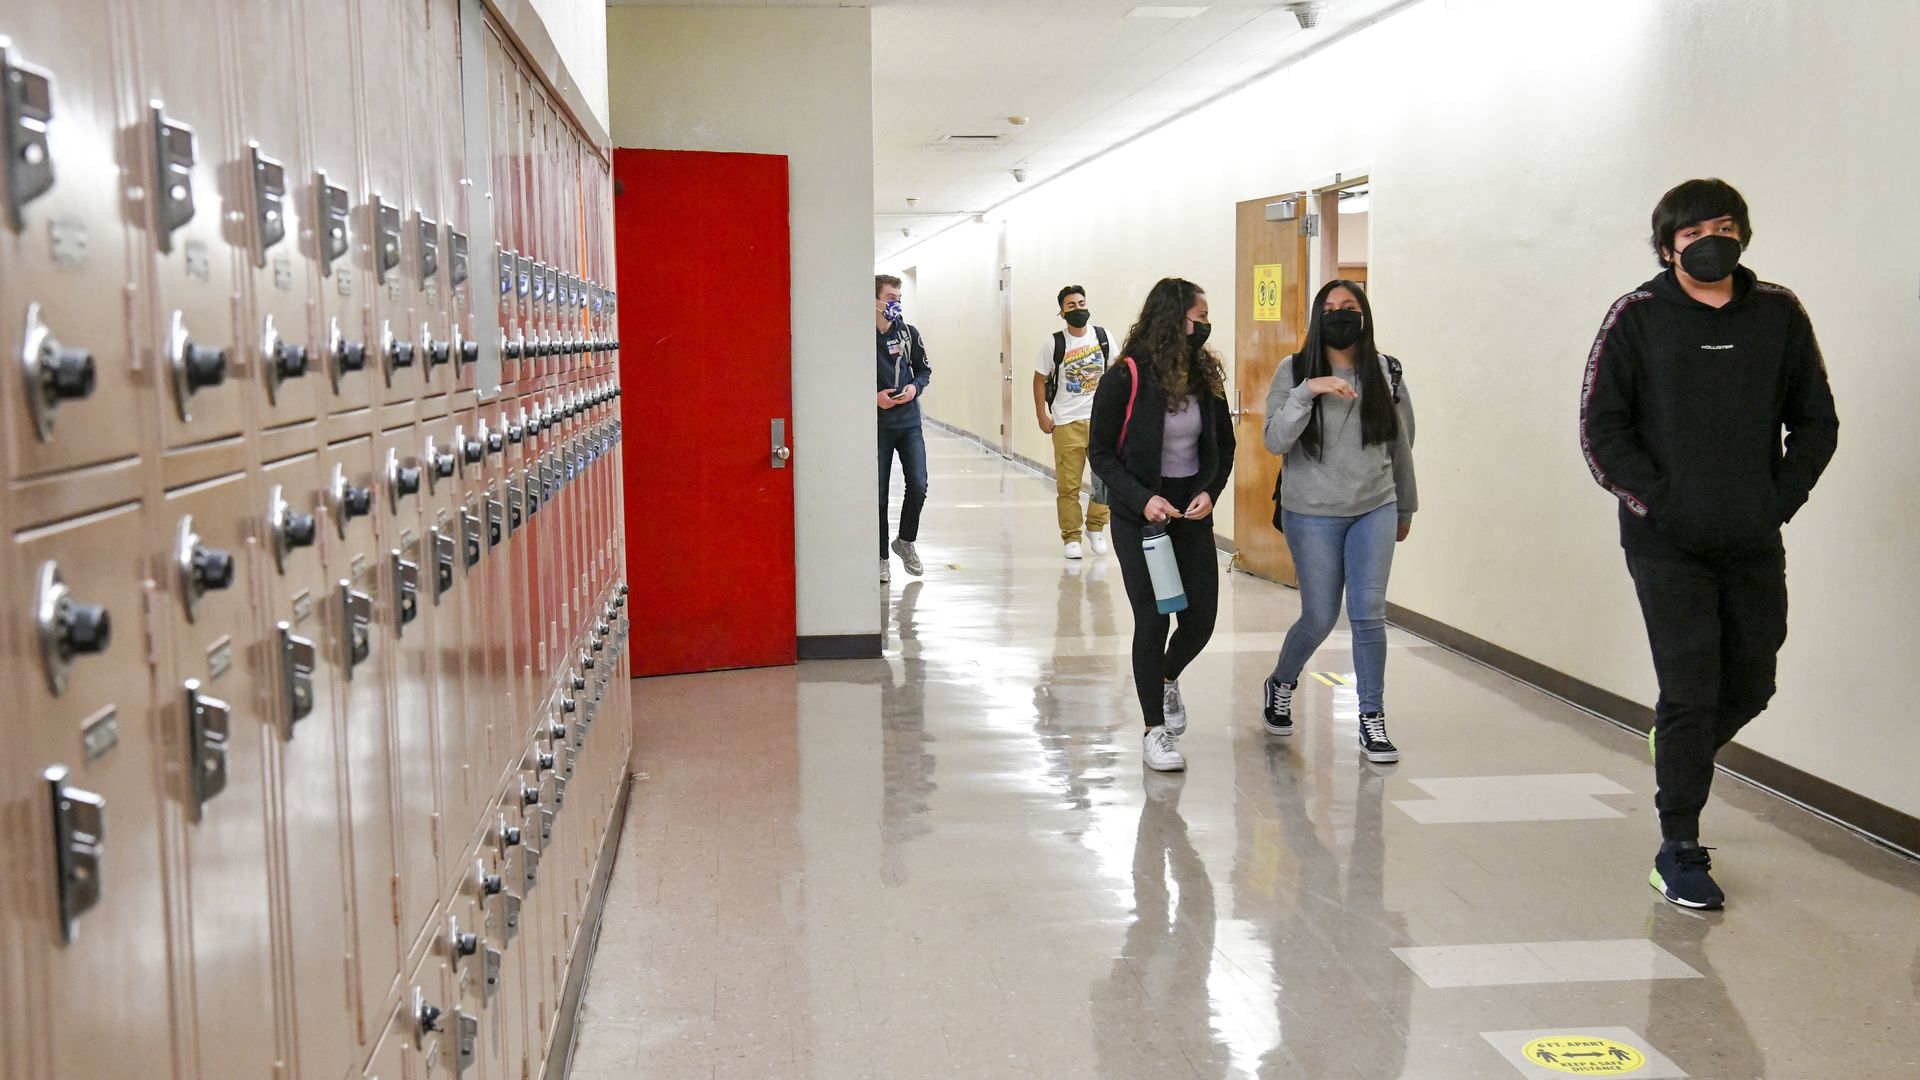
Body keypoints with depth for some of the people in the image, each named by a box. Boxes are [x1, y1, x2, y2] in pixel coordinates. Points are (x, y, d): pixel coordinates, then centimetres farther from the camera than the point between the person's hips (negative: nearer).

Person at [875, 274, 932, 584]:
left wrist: (915, 387, -8)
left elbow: (924, 369, 12)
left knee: (918, 485, -5)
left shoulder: (908, 332, 2)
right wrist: (873, 397, -16)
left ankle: (906, 541, 21)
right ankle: (882, 557, 16)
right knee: (879, 493, 3)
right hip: (876, 424, -3)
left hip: (909, 421, 3)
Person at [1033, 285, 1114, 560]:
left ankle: (1096, 527, 18)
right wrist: (1041, 415, -2)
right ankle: (1071, 538, 10)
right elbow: (1040, 379, 3)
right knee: (1068, 484, 0)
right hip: (1066, 423, -2)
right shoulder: (1054, 343, -3)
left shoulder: (1103, 337, 2)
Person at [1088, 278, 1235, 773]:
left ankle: (1165, 678, 41)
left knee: (1201, 617, 6)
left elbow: (1224, 445, 11)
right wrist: (1142, 499, -21)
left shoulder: (1206, 378, 1)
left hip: (1193, 513, 5)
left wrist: (1210, 491, -7)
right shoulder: (1125, 379, -14)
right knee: (1152, 620, -4)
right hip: (1140, 518, -5)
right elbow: (1100, 452, -9)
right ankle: (1155, 730, 13)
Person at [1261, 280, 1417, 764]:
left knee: (1369, 614, -4)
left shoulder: (1386, 372, 3)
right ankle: (1281, 684, 35)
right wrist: (1306, 392, -26)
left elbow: (1401, 445, 13)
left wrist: (1405, 508, 20)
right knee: (1319, 618, 5)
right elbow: (1274, 441, -13)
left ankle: (1373, 720, 9)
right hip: (1312, 514, -2)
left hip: (1375, 510, 2)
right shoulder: (1294, 371, -4)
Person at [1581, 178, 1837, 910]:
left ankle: (1678, 753, 43)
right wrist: (1658, 501, -12)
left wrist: (1782, 497, -2)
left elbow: (1816, 421, 11)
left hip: (1755, 547, 4)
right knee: (1692, 693, -3)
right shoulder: (1637, 318, -2)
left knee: (1750, 687, 11)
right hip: (1667, 547, -4)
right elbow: (1601, 429, -3)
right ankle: (1679, 852, 8)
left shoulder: (1779, 314, 6)